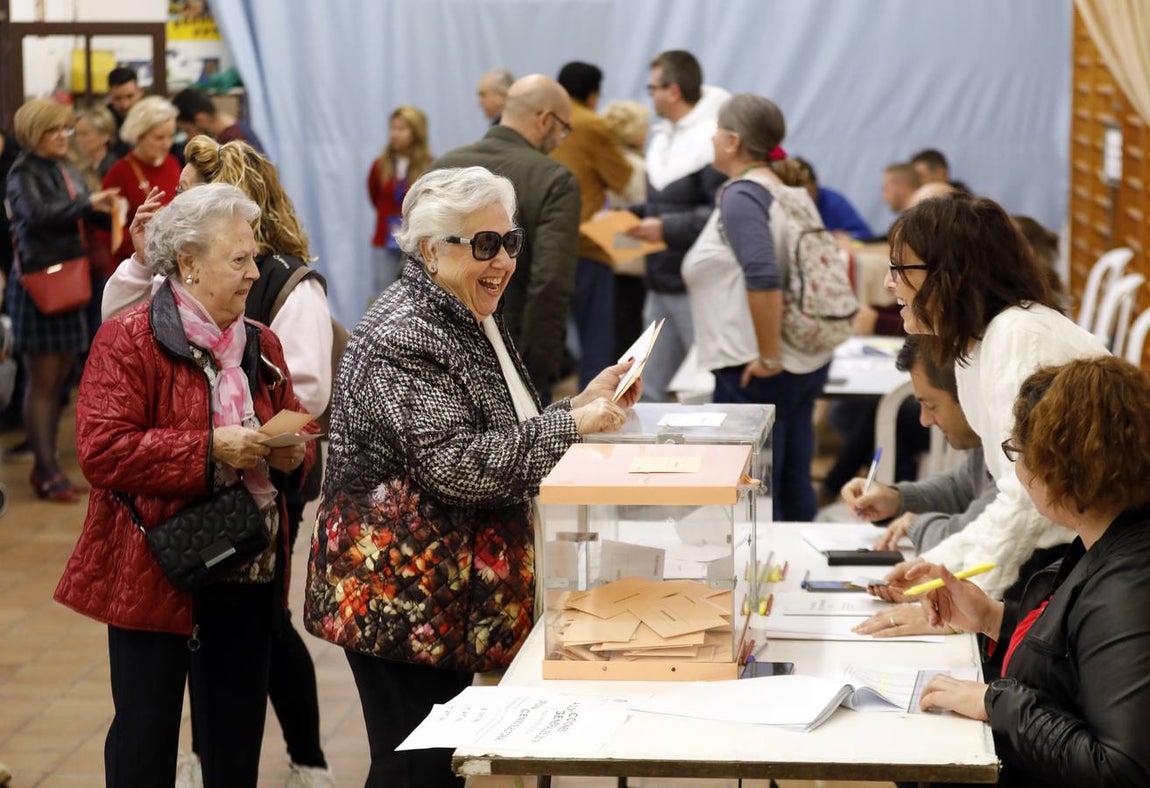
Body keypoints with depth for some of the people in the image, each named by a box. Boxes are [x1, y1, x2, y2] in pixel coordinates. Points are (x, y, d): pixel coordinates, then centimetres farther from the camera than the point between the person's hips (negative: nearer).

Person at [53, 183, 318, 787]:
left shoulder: (261, 346, 12)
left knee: (237, 738, 12)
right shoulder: (129, 341, -9)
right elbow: (100, 450, -18)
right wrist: (210, 450, -22)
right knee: (145, 738, 2)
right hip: (156, 577, -6)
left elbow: (299, 430, 21)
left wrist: (294, 453, -4)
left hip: (249, 577, 6)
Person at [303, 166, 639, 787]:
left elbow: (507, 436, 21)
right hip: (401, 598, -10)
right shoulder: (404, 337, -18)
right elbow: (457, 466, -25)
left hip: (454, 599, 10)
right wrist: (571, 426, -22)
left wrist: (584, 404, 6)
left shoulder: (476, 323, 14)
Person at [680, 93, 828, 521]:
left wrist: (769, 357, -19)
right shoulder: (795, 193, 12)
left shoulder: (741, 195, -13)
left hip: (755, 373, -9)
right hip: (807, 363, 9)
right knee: (795, 493, 12)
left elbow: (762, 276, -25)